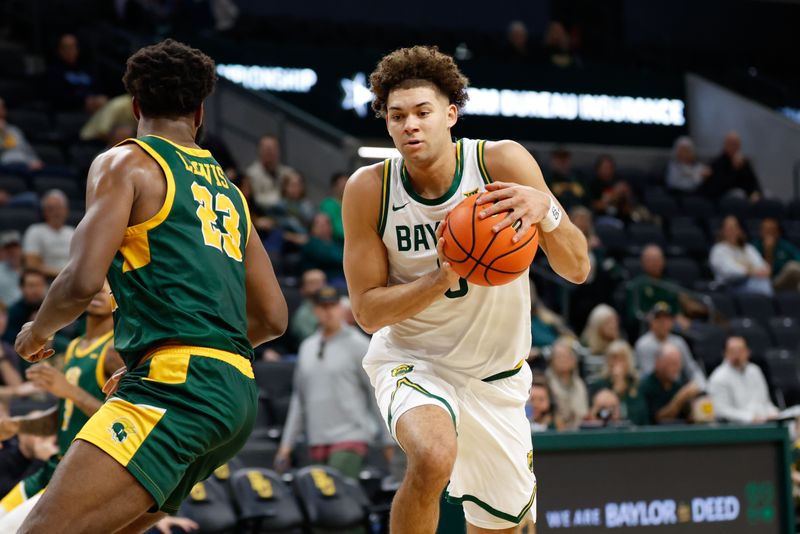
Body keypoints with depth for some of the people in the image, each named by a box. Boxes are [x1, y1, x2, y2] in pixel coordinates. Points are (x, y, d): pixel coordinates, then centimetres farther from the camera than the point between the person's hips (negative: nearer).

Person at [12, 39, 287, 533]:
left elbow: (82, 281, -9)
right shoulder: (228, 189, 24)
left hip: (179, 383, -9)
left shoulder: (125, 163, 3)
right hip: (239, 391, 9)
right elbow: (273, 318, 26)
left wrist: (39, 331, 13)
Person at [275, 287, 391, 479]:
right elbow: (299, 398, 19)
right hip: (317, 441, 6)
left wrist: (388, 441, -4)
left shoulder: (358, 344, -1)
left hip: (350, 437, -6)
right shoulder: (307, 347, 15)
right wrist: (287, 444, 15)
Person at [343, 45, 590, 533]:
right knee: (434, 458, -35)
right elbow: (367, 311, -12)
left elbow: (577, 270, -16)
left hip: (496, 374, 3)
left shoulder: (502, 163, -16)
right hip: (412, 360, -2)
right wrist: (443, 278, -29)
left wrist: (547, 209, -36)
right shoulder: (369, 190, -15)